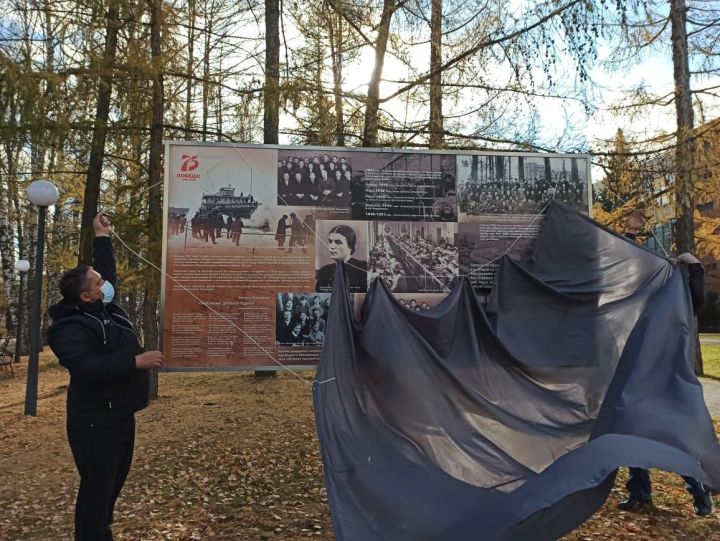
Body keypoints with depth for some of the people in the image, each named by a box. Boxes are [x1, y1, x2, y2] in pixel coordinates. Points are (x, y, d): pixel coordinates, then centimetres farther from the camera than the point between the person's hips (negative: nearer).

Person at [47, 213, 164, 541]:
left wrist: (103, 237, 21)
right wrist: (136, 361, -33)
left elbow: (106, 271, 23)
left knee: (114, 482, 21)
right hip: (95, 421, -10)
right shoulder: (71, 328, -20)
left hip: (119, 414, 10)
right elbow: (85, 367, -34)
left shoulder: (105, 308, 8)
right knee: (97, 488, -2)